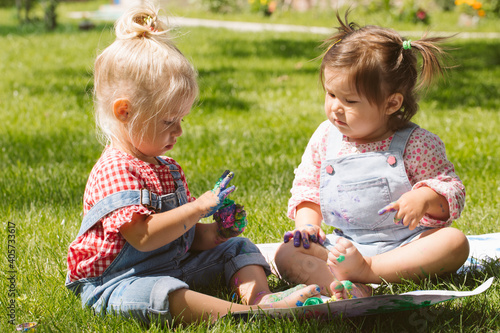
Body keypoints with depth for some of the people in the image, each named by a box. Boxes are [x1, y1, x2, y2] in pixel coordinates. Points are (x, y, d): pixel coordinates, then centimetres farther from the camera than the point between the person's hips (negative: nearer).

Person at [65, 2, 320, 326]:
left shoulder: (167, 168, 14)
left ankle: (260, 296, -20)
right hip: (120, 281, -10)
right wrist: (199, 207, -26)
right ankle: (247, 312, -52)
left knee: (238, 247, 8)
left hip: (174, 264, 10)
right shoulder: (115, 171, -18)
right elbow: (143, 236, -29)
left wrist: (210, 233, -4)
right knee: (159, 292, -40)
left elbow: (183, 233, 18)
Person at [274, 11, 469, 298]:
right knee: (287, 254, -19)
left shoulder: (416, 144, -5)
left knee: (455, 242, -30)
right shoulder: (325, 138, 7)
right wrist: (307, 222, 0)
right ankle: (337, 284, -48)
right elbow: (306, 186, 19)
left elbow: (453, 190, -2)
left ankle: (365, 270, -38)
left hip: (404, 244, -2)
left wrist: (424, 198, -24)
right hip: (343, 245, 3)